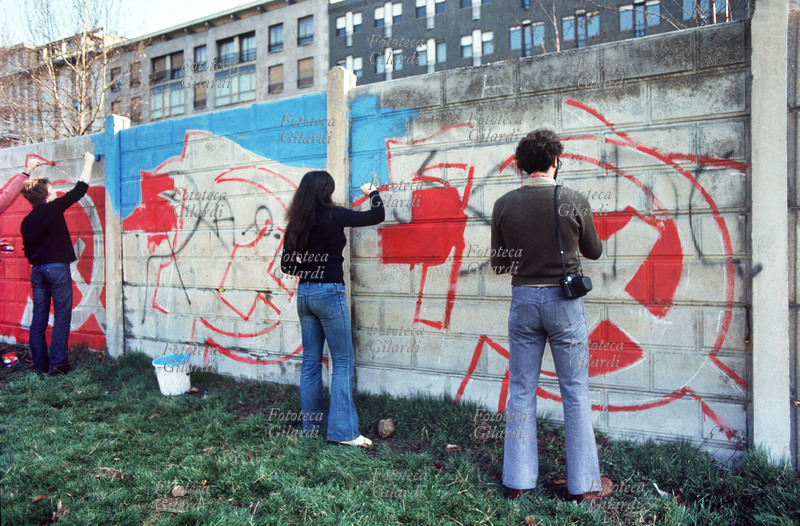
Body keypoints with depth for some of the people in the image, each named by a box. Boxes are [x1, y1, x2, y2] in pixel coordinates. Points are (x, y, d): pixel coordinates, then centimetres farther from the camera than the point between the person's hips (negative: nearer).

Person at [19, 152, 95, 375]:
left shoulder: (27, 221, 12)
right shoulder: (53, 209, -6)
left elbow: (28, 250, 16)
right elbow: (79, 190, -1)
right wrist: (88, 163, 8)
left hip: (37, 270, 7)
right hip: (57, 268, -7)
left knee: (39, 318, 8)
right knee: (62, 315, -3)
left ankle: (40, 363, 12)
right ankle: (57, 363, -5)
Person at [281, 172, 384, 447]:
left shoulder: (295, 224, 7)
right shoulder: (333, 216, -10)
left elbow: (286, 264, 11)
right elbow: (377, 215, -2)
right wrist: (373, 193, 15)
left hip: (304, 293, 7)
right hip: (328, 293, -7)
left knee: (310, 360, 14)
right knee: (342, 362, -1)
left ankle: (312, 420, 24)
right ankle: (343, 430, -1)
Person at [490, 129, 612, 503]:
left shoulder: (504, 205, -3)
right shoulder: (575, 202, -7)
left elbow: (498, 264, 3)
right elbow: (594, 251, 7)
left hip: (523, 298, 2)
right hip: (564, 301, -1)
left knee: (521, 392, 11)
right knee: (575, 392, 9)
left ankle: (517, 480, 19)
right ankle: (585, 484, 19)